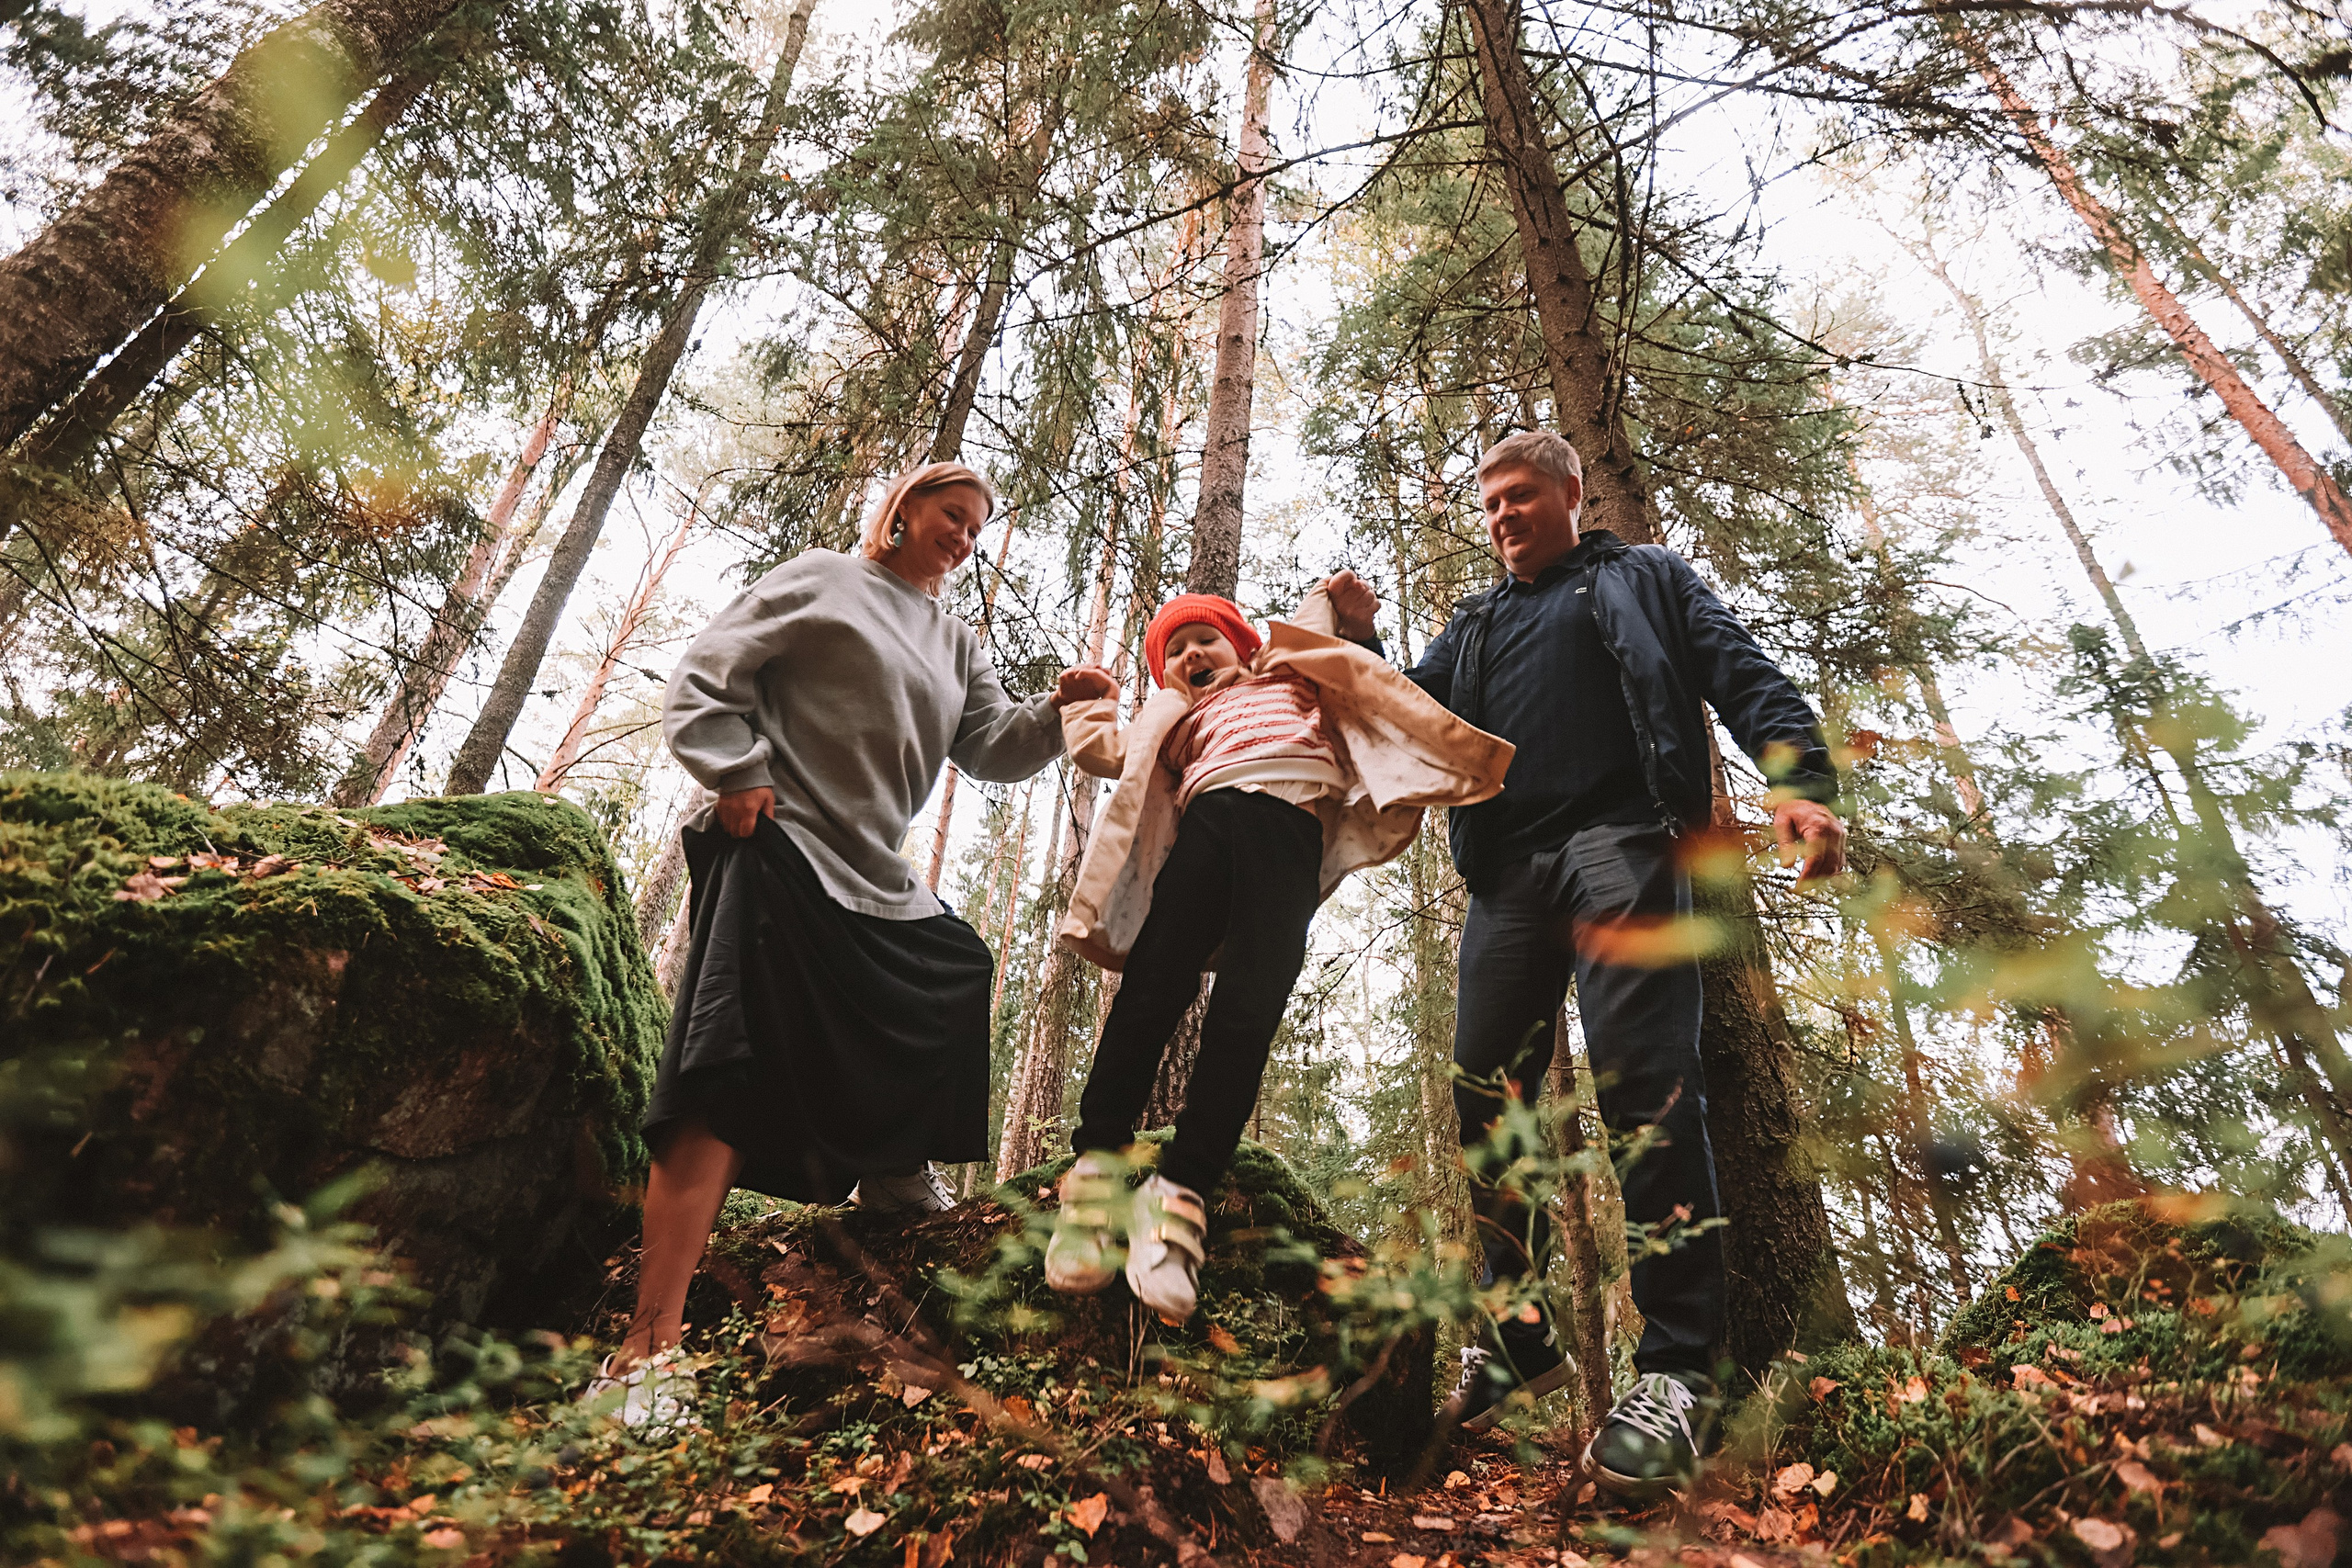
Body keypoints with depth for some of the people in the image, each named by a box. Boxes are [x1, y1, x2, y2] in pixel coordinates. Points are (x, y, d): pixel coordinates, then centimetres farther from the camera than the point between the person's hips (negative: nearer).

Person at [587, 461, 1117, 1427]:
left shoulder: (955, 642, 23)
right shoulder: (822, 580, 5)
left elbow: (992, 748, 12)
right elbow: (704, 679, 0)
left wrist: (1056, 711, -6)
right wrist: (738, 775, -14)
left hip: (873, 879, 8)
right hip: (779, 850, -8)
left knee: (961, 978, 14)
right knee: (730, 1081, -16)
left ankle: (890, 1168, 32)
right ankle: (649, 1346, -16)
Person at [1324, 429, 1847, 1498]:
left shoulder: (1643, 578, 21)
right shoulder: (1473, 627, 32)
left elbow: (1743, 676, 8)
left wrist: (1799, 777, -11)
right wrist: (1360, 645, 7)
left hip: (1621, 836, -4)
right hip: (1509, 866, 4)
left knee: (1644, 1079, -16)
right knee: (1487, 1090, -2)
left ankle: (1676, 1368, -13)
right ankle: (1516, 1339, 11)